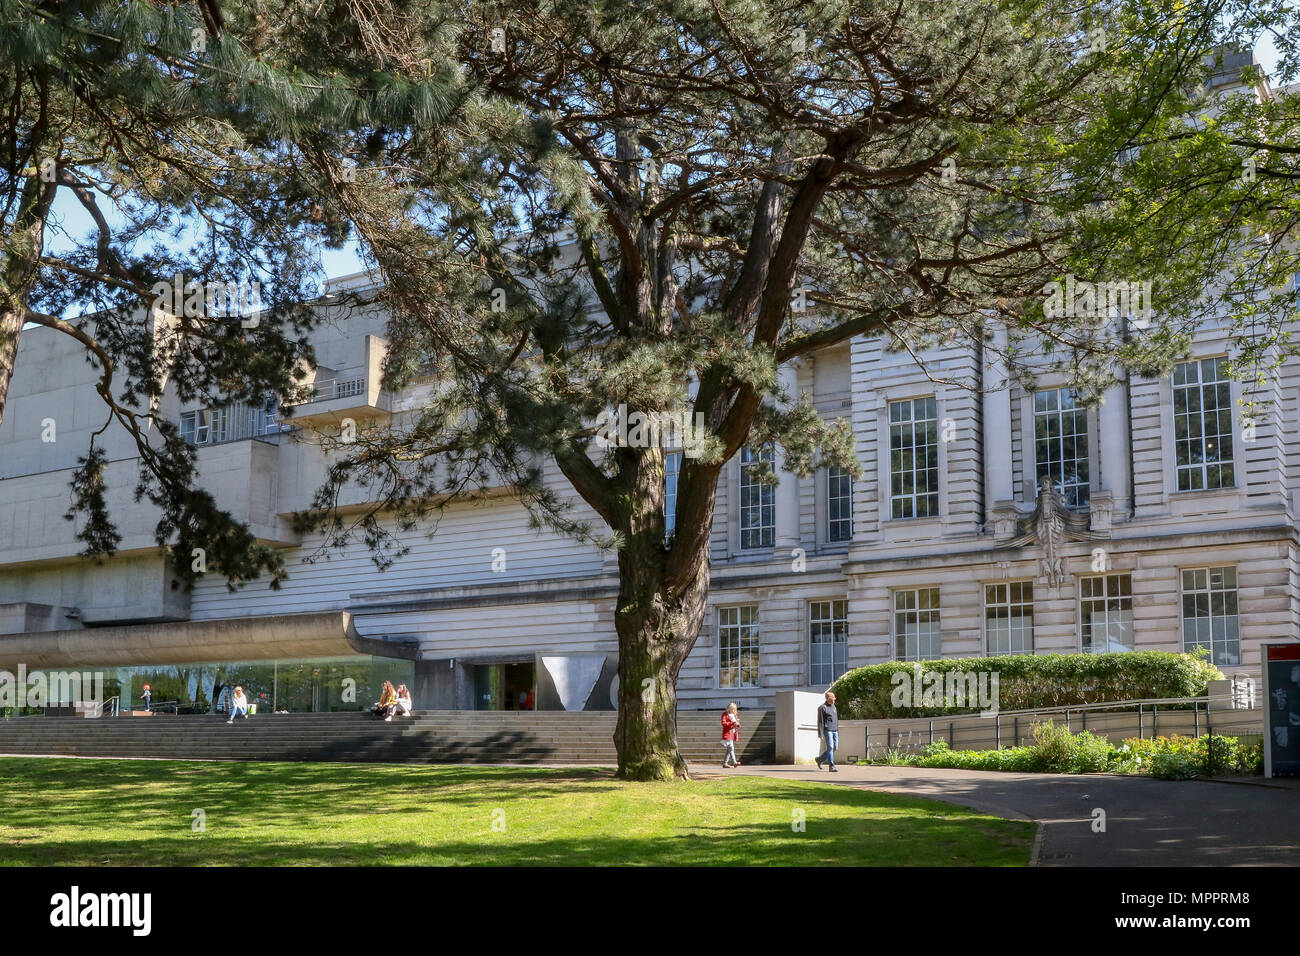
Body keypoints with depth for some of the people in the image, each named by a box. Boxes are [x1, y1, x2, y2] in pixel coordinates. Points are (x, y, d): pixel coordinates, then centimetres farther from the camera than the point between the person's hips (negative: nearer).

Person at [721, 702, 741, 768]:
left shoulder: (734, 715, 20)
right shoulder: (725, 715, -2)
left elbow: (738, 725, 23)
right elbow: (723, 723, -14)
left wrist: (737, 724, -2)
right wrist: (732, 723, -24)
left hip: (733, 734, 8)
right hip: (727, 734, -8)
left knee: (728, 750, 9)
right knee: (731, 748, -18)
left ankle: (725, 763, 14)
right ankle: (734, 762, -25)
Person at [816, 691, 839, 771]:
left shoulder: (833, 707, 17)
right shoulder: (822, 708, -5)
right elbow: (820, 721, -7)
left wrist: (838, 731, 19)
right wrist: (820, 733, -12)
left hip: (834, 731, 8)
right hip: (828, 730, -8)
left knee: (835, 747, 7)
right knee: (830, 747, -10)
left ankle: (820, 759, 24)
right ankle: (832, 767, -7)